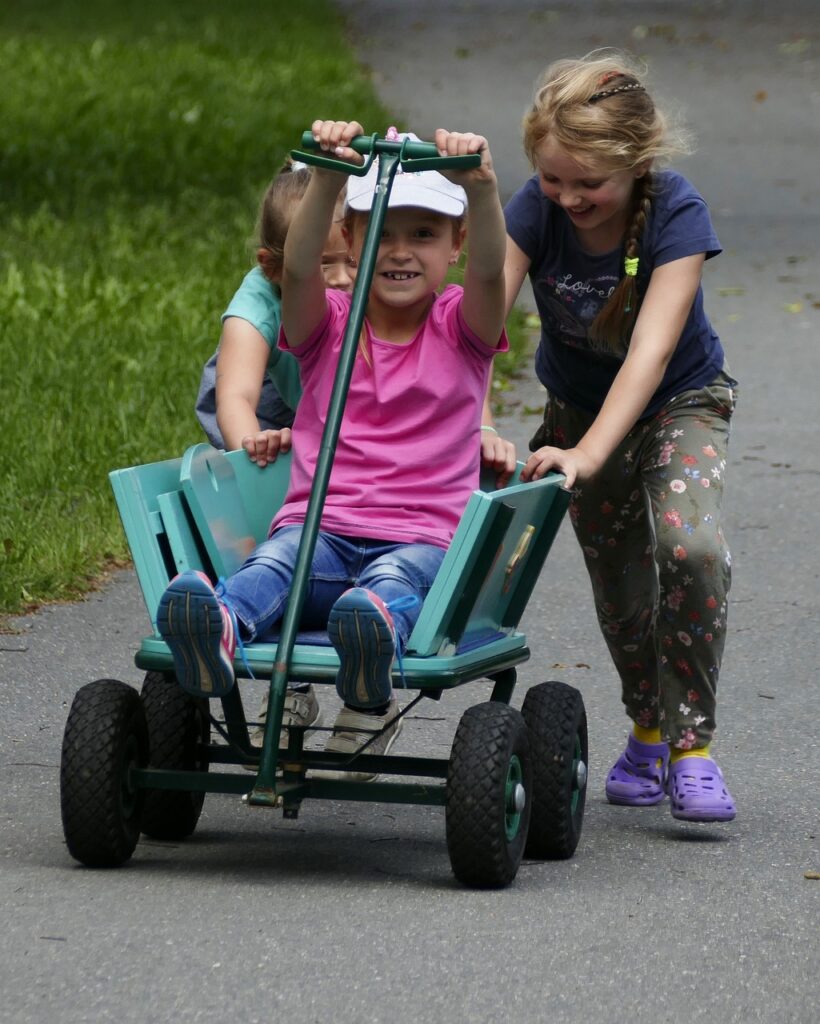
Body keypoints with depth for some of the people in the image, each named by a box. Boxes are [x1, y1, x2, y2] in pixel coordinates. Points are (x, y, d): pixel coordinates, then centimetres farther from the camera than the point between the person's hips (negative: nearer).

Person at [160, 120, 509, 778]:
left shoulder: (462, 329, 11)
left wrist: (481, 187, -33)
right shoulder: (326, 323, 13)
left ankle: (370, 699, -67)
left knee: (392, 583, -37)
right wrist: (330, 176, -30)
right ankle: (219, 633, -66)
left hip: (423, 537, -1)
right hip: (319, 526, 1)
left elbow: (491, 269, -11)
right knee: (271, 565, -34)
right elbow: (299, 267, -10)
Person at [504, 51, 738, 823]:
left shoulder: (675, 214, -30)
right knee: (620, 585, 7)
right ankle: (647, 731, 33)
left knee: (692, 548, -26)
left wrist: (590, 453, -49)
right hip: (578, 407, 3)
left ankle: (690, 744, -13)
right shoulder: (534, 211, -23)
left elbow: (651, 349, -38)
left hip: (678, 403, -3)